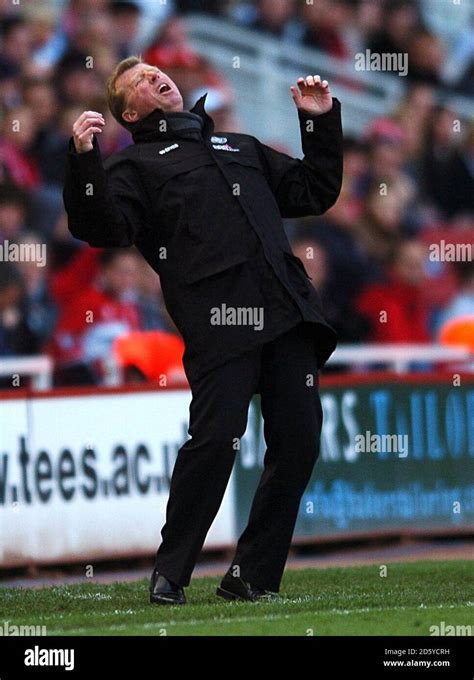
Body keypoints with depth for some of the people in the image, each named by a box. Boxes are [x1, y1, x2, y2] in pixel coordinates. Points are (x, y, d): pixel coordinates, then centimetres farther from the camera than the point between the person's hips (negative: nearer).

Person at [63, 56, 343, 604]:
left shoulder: (242, 147, 34)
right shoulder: (135, 165, 18)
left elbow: (315, 192, 38)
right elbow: (105, 230, -1)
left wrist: (321, 121, 29)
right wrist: (83, 162, -14)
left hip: (287, 307, 5)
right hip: (216, 312, -5)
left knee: (298, 440, -3)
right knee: (216, 436, -18)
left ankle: (251, 575, 6)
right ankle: (169, 574, -6)